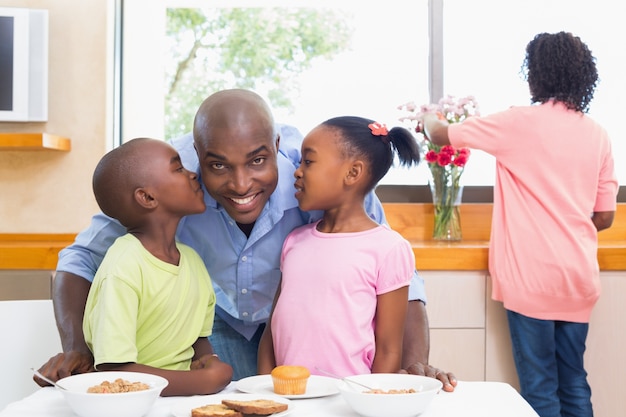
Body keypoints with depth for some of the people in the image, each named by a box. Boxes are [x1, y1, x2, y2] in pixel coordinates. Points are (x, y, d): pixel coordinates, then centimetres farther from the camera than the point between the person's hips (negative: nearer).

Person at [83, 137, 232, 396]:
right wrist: (208, 380, -18)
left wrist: (209, 363, -4)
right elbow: (113, 371, -21)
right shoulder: (122, 270, -17)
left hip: (183, 393, 6)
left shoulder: (192, 260, 4)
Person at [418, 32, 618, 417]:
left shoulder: (520, 123, -7)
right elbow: (604, 217, 9)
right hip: (580, 277, 5)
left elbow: (440, 134, 2)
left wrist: (428, 118, 24)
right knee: (574, 382, 15)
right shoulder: (597, 135, 6)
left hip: (532, 278, -5)